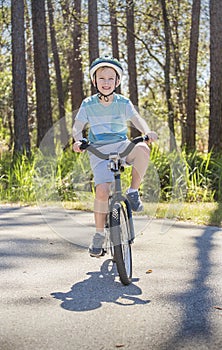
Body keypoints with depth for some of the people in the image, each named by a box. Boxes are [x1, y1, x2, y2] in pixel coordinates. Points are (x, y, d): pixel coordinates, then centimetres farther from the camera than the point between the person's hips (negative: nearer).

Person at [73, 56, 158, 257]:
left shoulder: (123, 103, 2)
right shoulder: (88, 104, 1)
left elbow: (136, 119, -10)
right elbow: (78, 126, 3)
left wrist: (147, 132, -31)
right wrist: (78, 141, -20)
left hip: (121, 146, 1)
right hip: (98, 151, -1)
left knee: (142, 149, -33)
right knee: (102, 190, -20)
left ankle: (133, 191, -13)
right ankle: (99, 234, -1)